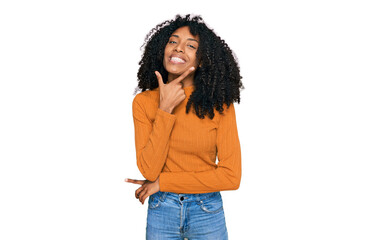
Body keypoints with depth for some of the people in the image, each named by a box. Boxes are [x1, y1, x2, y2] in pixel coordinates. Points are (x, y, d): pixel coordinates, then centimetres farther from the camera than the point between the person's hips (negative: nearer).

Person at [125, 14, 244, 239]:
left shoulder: (219, 105, -10)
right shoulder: (144, 102, -6)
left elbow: (231, 176, -14)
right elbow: (149, 170, -14)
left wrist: (162, 182, -13)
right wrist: (165, 110, -20)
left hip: (207, 212, -1)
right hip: (160, 210, 1)